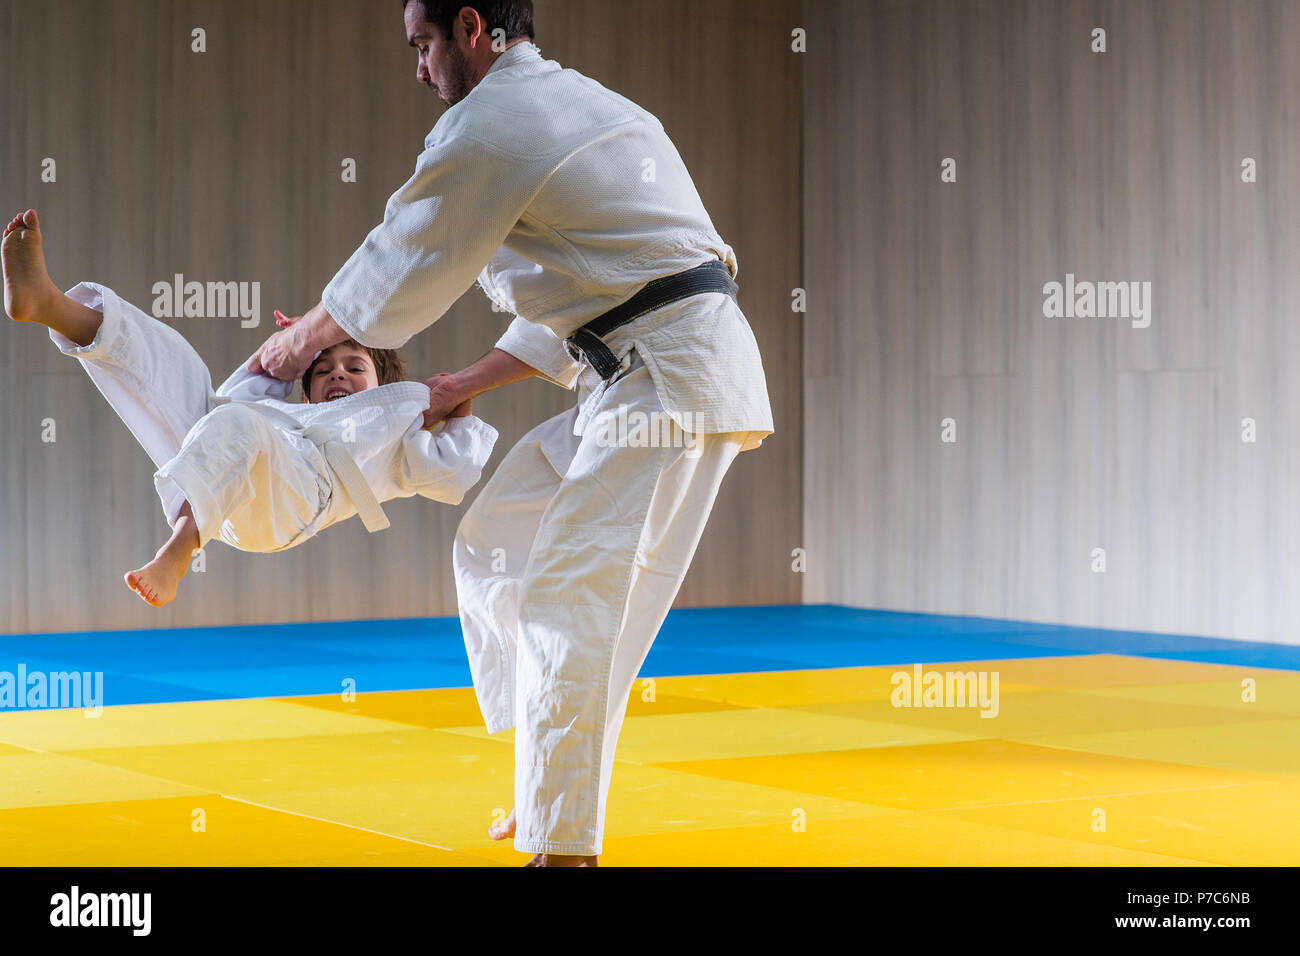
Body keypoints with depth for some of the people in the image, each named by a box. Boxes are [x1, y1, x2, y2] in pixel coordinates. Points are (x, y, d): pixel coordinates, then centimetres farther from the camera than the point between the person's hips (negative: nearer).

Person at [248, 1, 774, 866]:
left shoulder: (485, 126, -9)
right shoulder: (579, 103, 22)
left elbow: (396, 276, 2)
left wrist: (301, 340, 20)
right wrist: (469, 384, 27)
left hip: (670, 381, -10)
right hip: (639, 380, 10)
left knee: (571, 597, -13)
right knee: (496, 547, 16)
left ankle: (563, 843, -11)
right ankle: (547, 791, 22)